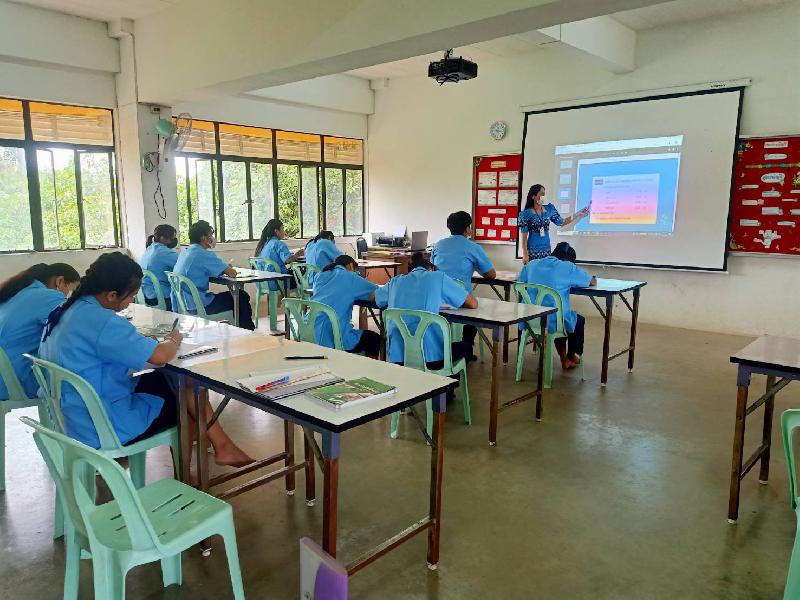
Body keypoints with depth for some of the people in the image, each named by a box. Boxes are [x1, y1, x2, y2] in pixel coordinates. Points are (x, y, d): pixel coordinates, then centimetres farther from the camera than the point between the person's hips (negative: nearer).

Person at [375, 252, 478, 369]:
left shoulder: (395, 281, 13)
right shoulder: (439, 277, 3)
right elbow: (473, 304, 7)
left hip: (396, 358, 4)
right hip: (430, 357, -4)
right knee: (465, 346, 29)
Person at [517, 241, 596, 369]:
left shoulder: (531, 264, 6)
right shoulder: (568, 268, -5)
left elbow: (519, 282, 20)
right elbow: (593, 282, 5)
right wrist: (572, 280, 25)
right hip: (554, 321, -5)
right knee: (579, 320, 30)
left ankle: (564, 358, 41)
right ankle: (571, 357, 45)